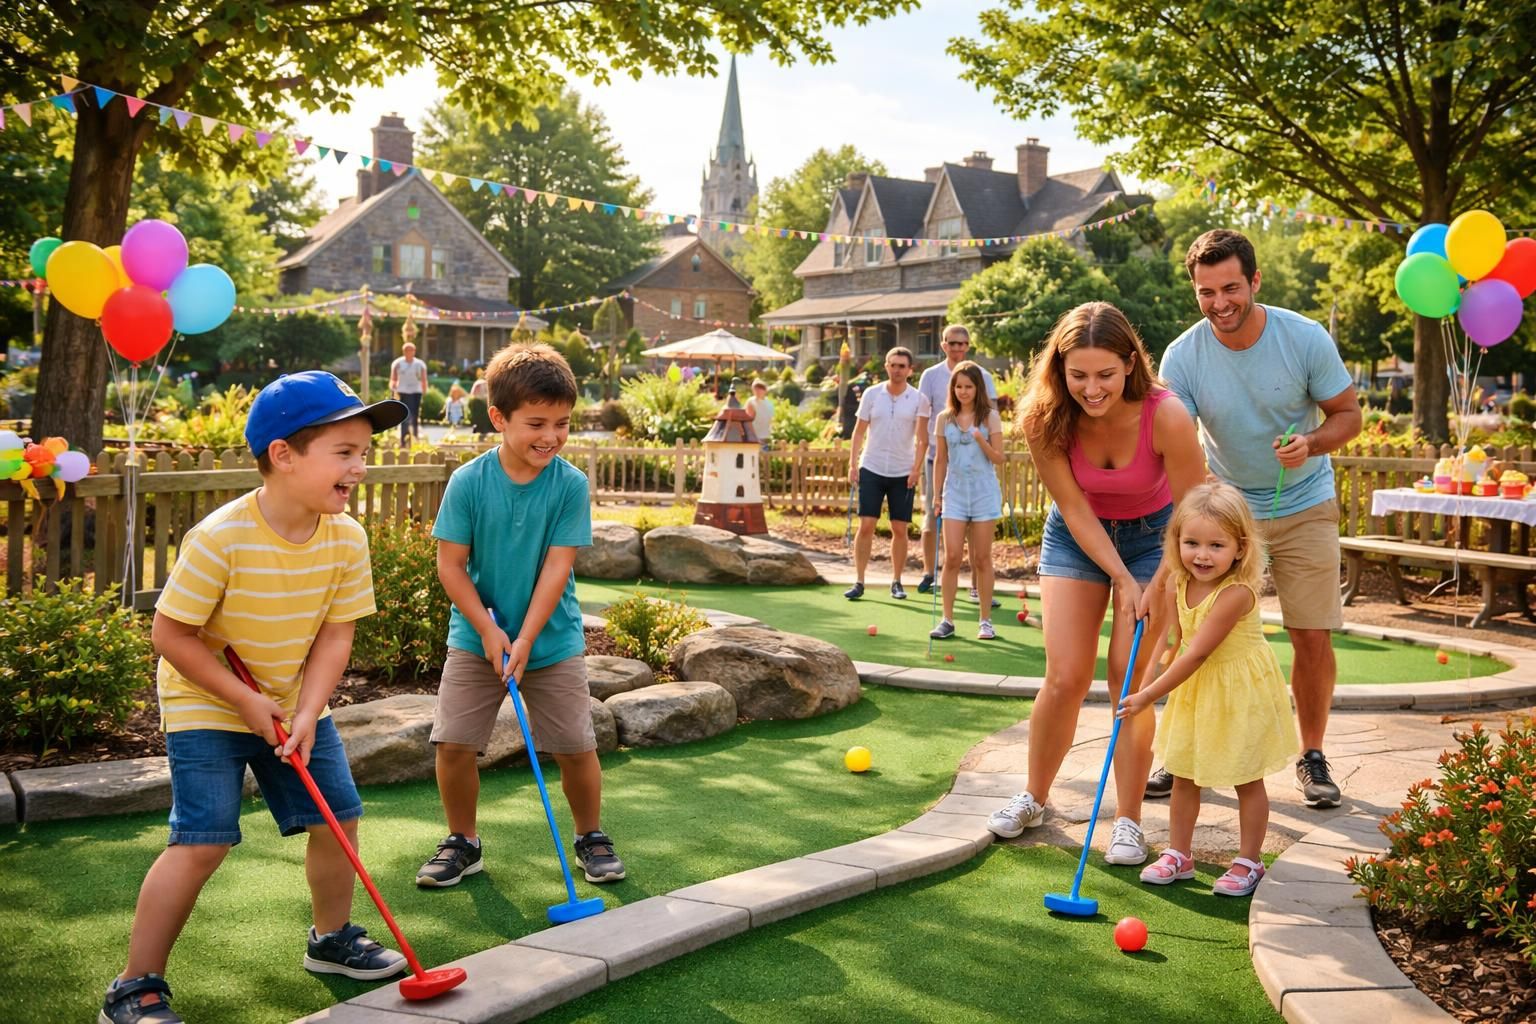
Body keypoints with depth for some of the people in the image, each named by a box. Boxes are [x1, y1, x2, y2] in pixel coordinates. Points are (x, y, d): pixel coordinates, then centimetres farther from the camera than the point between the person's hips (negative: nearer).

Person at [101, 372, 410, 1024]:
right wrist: (244, 700, -20)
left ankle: (332, 940, 33)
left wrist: (305, 712, -18)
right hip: (206, 705, -6)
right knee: (202, 843, -12)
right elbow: (170, 633, -21)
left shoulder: (346, 538, -11)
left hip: (296, 703, 6)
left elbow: (335, 634, -7)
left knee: (336, 818, 9)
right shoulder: (219, 539, -27)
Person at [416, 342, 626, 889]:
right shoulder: (468, 482, -12)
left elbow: (557, 567, -13)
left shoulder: (570, 484, -12)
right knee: (453, 742, -2)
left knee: (577, 746, 1)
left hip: (553, 641, 0)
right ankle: (463, 842, 21)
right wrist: (489, 631, -13)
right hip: (476, 638, 0)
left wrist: (524, 641, -17)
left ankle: (591, 836, 25)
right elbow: (450, 563, -8)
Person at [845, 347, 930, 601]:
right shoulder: (871, 394, 3)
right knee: (866, 526, -4)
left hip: (903, 473, 0)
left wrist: (915, 469, -12)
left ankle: (897, 582, 15)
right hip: (871, 469, 0)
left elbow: (922, 438, -2)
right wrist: (852, 465, -2)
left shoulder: (918, 399, 0)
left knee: (900, 529, 3)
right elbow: (859, 431, 5)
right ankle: (859, 582, 2)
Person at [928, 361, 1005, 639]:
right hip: (955, 491, 2)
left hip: (984, 492, -2)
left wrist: (980, 439, -19)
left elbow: (999, 459, -3)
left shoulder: (990, 417, -1)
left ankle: (986, 621, 11)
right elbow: (941, 460, 12)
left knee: (982, 558, 3)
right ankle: (947, 619, 2)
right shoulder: (944, 418, 7)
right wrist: (936, 495, 9)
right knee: (951, 556, -5)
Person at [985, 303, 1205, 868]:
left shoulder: (1166, 418, -31)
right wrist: (1122, 579, -19)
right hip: (1077, 536, 1)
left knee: (1130, 675, -7)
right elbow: (1075, 508, -16)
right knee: (1065, 676, -3)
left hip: (1153, 537, -1)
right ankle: (1034, 797, 18)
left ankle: (1128, 819, 6)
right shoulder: (1046, 419, -26)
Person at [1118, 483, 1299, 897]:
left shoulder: (1236, 593, -30)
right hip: (1195, 691, 7)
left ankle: (1248, 863, 23)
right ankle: (1178, 854, 26)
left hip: (1241, 692, -6)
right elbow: (1169, 639, -2)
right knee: (1184, 776, 13)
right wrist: (1145, 683, -18)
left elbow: (1196, 653, -30)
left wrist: (1149, 695, -26)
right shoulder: (1176, 584, -8)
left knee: (1247, 781, 9)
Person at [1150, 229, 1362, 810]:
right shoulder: (1183, 356, -16)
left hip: (1303, 507, 0)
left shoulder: (1306, 339, -17)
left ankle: (1312, 756, 19)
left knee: (1313, 636, -1)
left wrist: (1309, 444, -29)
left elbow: (1348, 414, -7)